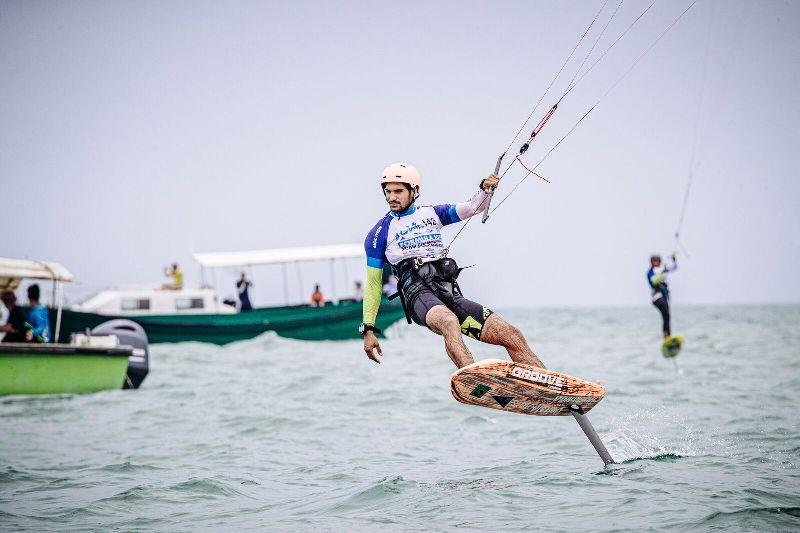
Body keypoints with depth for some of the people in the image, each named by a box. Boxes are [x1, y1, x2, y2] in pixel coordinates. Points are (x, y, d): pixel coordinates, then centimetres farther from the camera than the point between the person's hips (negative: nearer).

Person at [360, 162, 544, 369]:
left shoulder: (432, 213, 24)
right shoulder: (379, 234, 15)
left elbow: (472, 208, 15)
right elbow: (373, 283, 15)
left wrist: (485, 190, -8)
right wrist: (368, 329, 10)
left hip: (451, 294, 5)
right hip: (418, 295, -5)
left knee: (511, 335, -11)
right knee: (449, 322, -40)